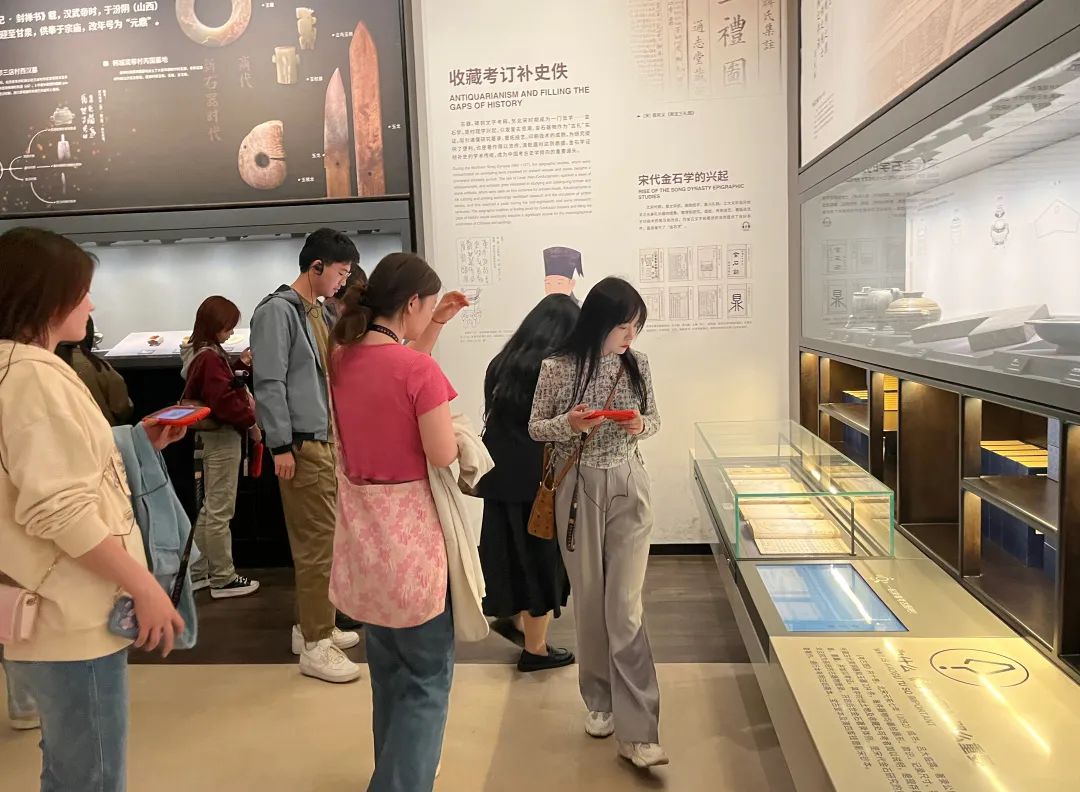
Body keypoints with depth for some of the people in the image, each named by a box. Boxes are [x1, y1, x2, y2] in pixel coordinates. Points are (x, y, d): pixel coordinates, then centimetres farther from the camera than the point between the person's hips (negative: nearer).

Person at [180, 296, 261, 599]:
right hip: (222, 436, -11)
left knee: (210, 507, 18)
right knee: (220, 511, -1)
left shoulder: (202, 352, 11)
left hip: (212, 434, 11)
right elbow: (223, 402, -25)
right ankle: (223, 579, 9)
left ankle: (199, 571, 27)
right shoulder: (210, 356, -20)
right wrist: (251, 422, -15)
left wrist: (240, 365, 6)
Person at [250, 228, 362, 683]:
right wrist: (281, 446, -17)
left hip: (329, 440, 9)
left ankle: (313, 625, 27)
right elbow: (269, 383, -15)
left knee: (323, 539, 14)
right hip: (303, 445, -9)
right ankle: (314, 647, 3)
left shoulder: (321, 314, 16)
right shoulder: (278, 311, -10)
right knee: (317, 543, -6)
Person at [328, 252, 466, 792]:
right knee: (428, 677, 9)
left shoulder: (341, 359, 2)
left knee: (389, 670, 25)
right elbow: (443, 456, -17)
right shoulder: (420, 369, -20)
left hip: (362, 528, 8)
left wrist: (434, 329, 13)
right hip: (408, 529, -8)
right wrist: (447, 419, 2)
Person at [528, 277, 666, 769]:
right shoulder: (557, 368, -8)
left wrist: (641, 426, -13)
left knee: (625, 606, -4)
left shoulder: (637, 364, 0)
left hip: (628, 489, 1)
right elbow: (535, 428, 0)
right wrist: (567, 424, -20)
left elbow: (654, 421, 10)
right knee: (589, 601, 11)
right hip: (578, 490, -1)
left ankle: (636, 733, -1)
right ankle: (600, 701, 31)